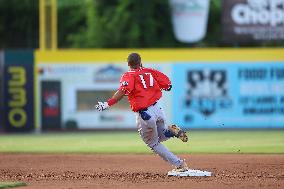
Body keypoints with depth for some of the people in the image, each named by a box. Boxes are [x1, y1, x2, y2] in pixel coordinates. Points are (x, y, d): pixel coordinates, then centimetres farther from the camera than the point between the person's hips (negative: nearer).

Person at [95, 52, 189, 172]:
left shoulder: (128, 76, -5)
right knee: (161, 136, 30)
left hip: (144, 115, -5)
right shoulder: (150, 72, 8)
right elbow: (168, 86, 5)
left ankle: (179, 165, 7)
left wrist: (108, 104, -33)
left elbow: (123, 91, -26)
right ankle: (171, 131, -5)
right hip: (158, 109, 5)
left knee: (154, 144, 15)